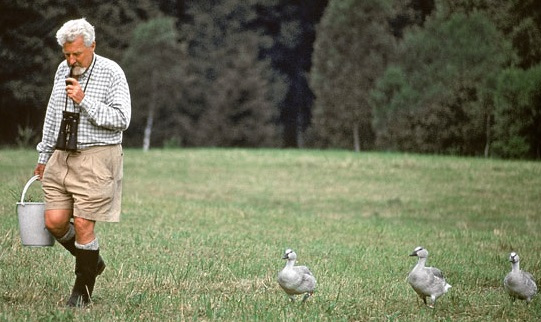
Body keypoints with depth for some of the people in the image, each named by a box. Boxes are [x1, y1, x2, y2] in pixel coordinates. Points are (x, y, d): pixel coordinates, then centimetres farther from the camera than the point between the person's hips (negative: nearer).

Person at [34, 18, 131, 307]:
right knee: (54, 221, -1)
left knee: (82, 225, -7)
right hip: (62, 156, 6)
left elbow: (121, 119, -14)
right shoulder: (63, 70, 10)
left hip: (95, 157, -6)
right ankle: (91, 261, 24)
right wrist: (44, 156, 21)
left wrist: (84, 101, -21)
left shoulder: (111, 73, -8)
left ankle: (83, 289, 7)